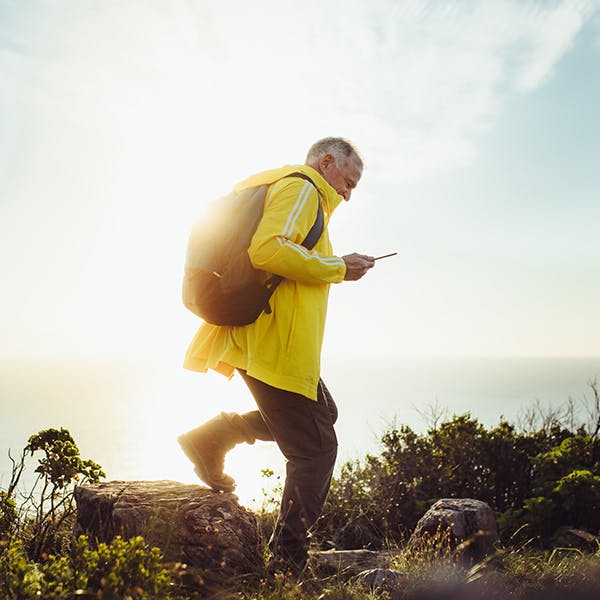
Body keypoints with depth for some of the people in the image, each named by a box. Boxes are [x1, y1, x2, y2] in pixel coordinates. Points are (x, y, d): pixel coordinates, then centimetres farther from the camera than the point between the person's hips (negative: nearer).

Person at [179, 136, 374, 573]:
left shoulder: (286, 188, 25)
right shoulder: (302, 187, -8)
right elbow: (269, 250, -25)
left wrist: (333, 267, 18)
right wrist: (337, 267, -14)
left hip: (258, 337, 10)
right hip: (277, 342, -10)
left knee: (322, 414, 24)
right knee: (315, 448, -3)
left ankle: (215, 436, 15)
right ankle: (289, 562, 5)